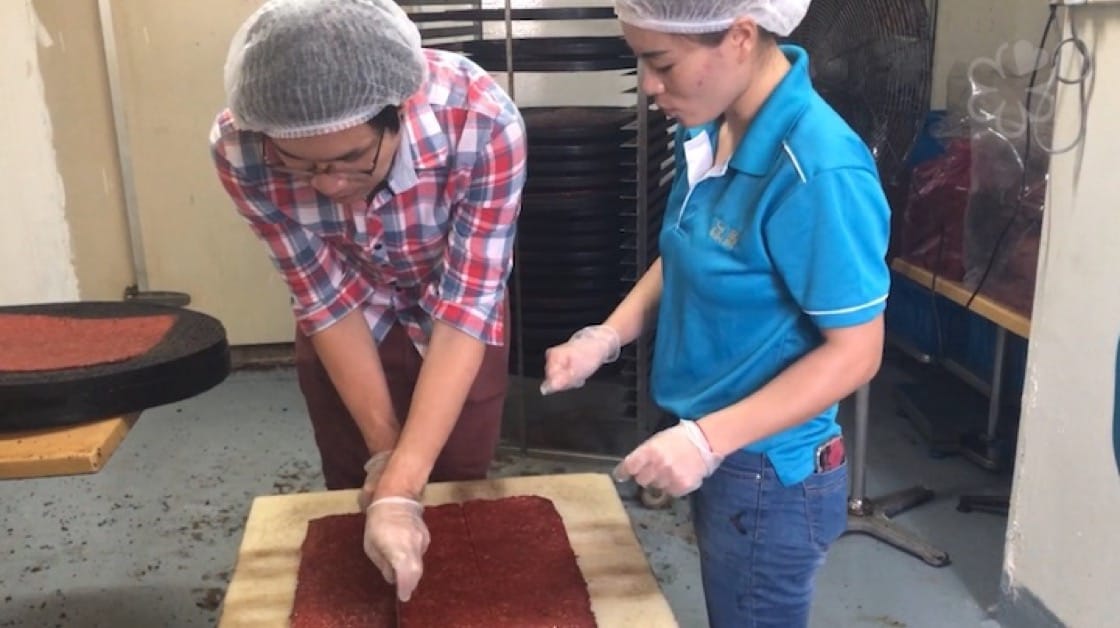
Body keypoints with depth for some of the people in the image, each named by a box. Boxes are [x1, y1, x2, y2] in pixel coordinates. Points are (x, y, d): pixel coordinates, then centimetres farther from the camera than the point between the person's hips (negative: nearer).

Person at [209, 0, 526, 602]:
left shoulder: (483, 121, -37)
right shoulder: (238, 148, -30)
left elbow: (464, 311, -34)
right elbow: (327, 300, -20)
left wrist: (402, 485, -39)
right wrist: (385, 454, -20)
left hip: (457, 322, -1)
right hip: (342, 326, 2)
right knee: (357, 503, 15)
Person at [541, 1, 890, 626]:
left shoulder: (818, 171, -27)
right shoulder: (710, 129, -4)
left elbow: (855, 353, -22)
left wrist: (708, 439, -27)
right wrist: (607, 337, -4)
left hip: (768, 476, -7)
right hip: (717, 456, 7)